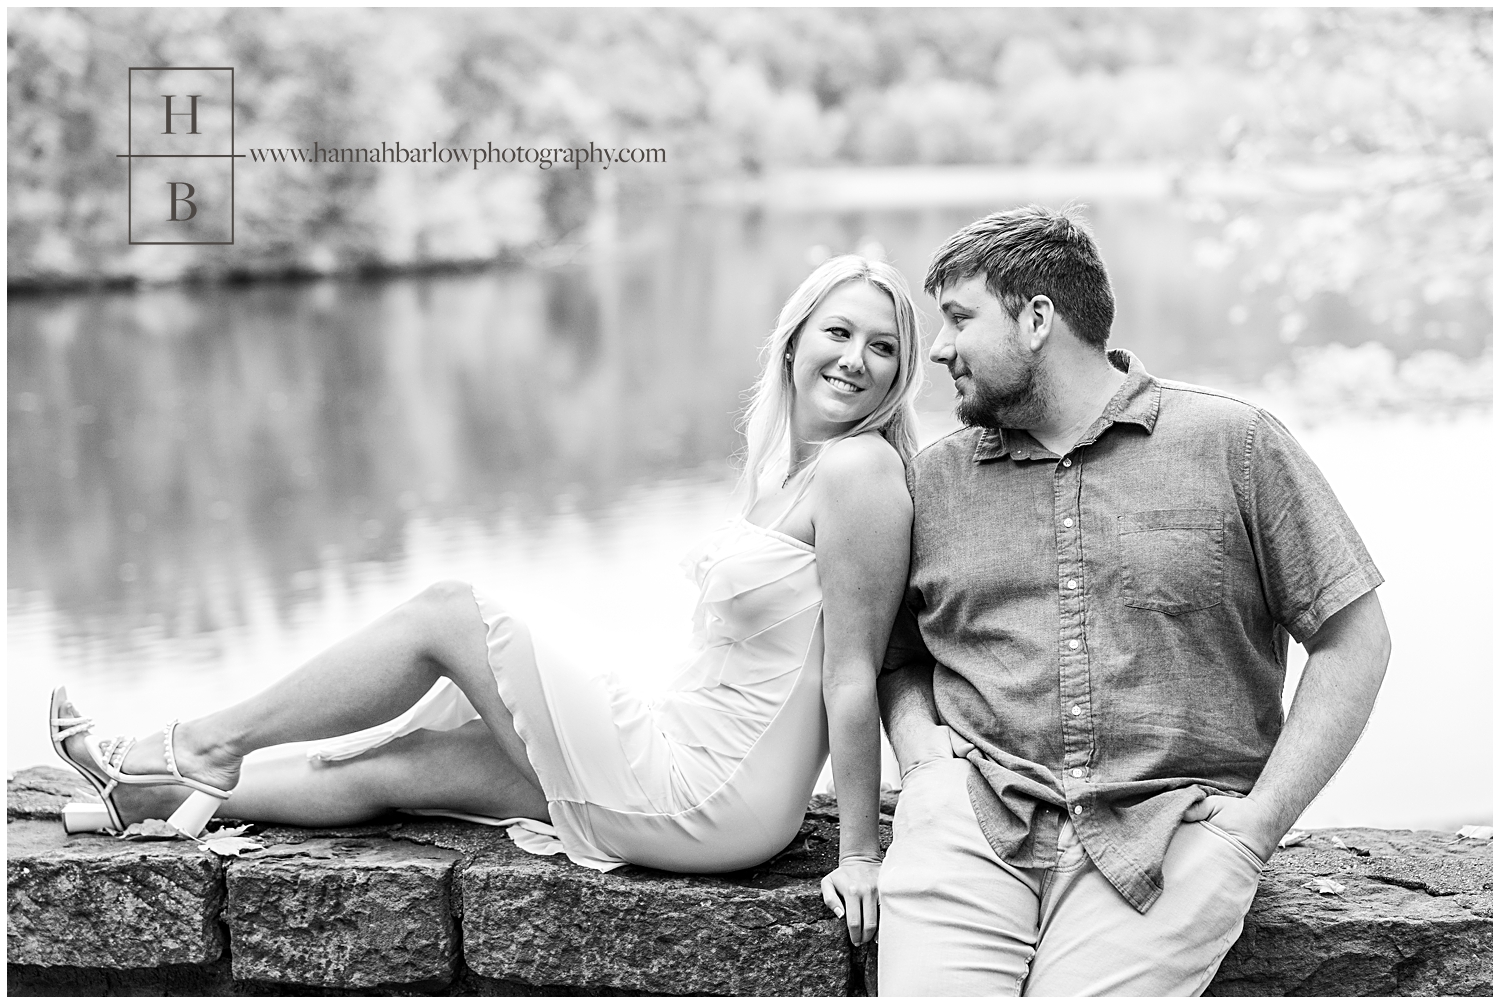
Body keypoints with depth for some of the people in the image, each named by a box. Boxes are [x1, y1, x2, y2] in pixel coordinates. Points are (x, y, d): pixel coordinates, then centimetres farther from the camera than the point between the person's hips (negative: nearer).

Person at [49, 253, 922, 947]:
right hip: (684, 757, 8)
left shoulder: (860, 467, -18)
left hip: (704, 800, -8)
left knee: (447, 613, -1)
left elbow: (853, 675, -18)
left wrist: (859, 853, -15)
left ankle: (211, 743, 16)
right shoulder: (786, 465, 10)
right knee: (390, 766, 15)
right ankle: (163, 794, 33)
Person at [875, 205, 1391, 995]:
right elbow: (896, 660, 22)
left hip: (1170, 825, -2)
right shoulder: (932, 479, 15)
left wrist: (1255, 825, -3)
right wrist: (926, 762, 0)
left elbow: (1352, 641, 4)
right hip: (970, 820, 2)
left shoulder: (1233, 445, 5)